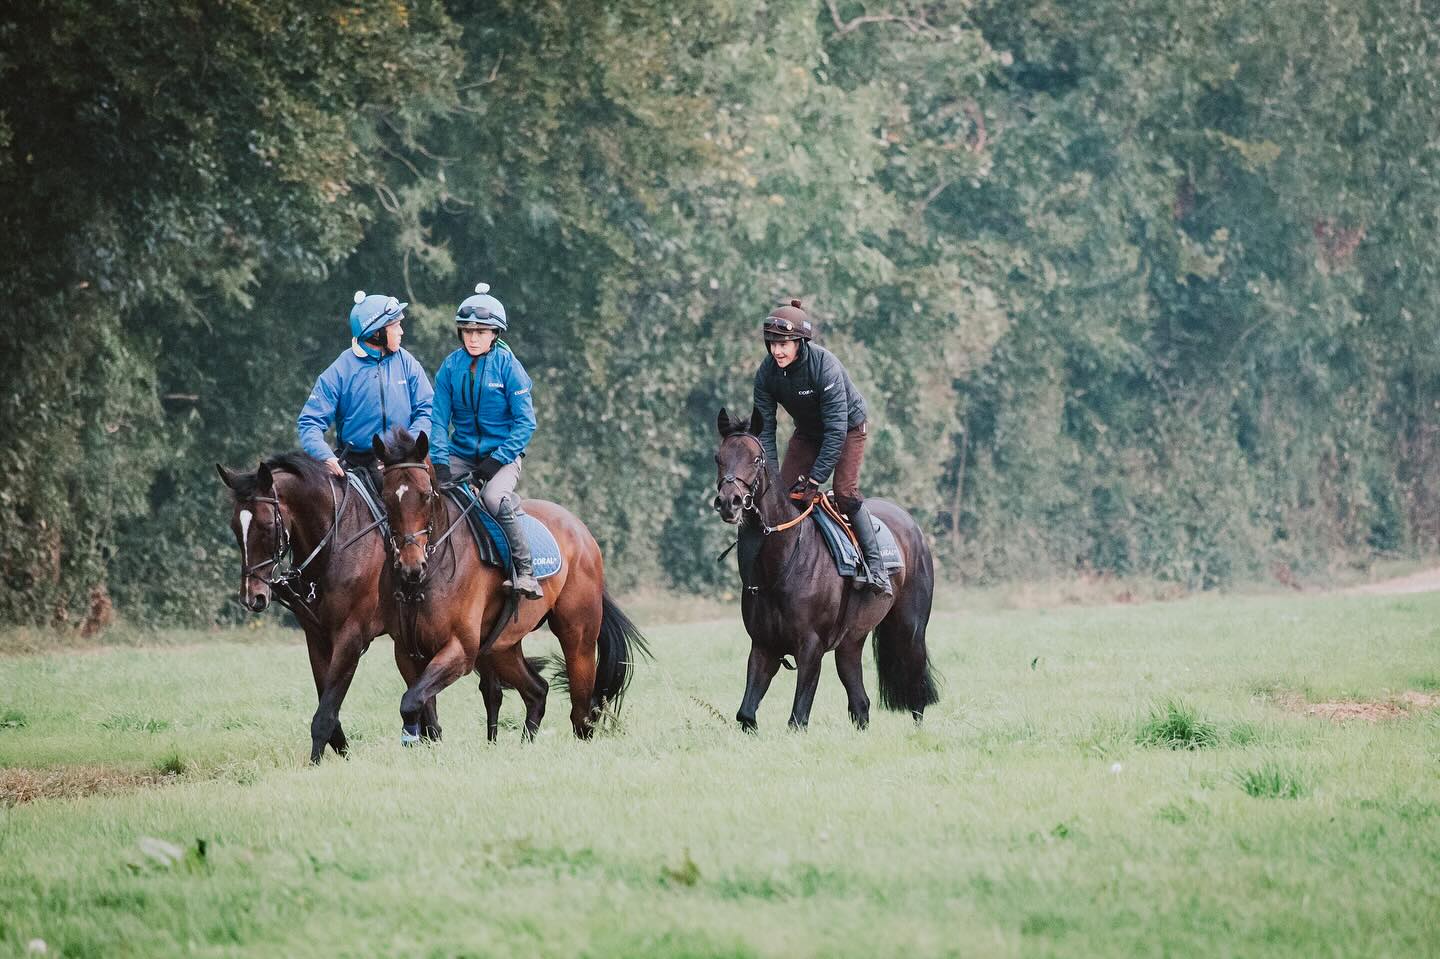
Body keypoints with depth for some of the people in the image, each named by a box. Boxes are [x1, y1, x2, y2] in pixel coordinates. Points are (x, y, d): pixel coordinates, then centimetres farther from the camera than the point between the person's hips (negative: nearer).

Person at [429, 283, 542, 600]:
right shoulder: (450, 367, 2)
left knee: (495, 498, -33)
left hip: (502, 454, -4)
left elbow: (525, 422, -8)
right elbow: (439, 419, 2)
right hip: (461, 454, 4)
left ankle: (525, 571, -26)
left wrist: (499, 460, -16)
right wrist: (440, 463, -10)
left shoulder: (508, 365, -7)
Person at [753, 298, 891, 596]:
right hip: (807, 432, 5)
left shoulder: (824, 365, -36)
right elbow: (765, 427, -15)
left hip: (848, 427, -5)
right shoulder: (767, 373, -20)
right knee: (784, 492, -6)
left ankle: (875, 567, -14)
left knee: (845, 493, -19)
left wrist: (815, 479, -36)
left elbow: (836, 429, -35)